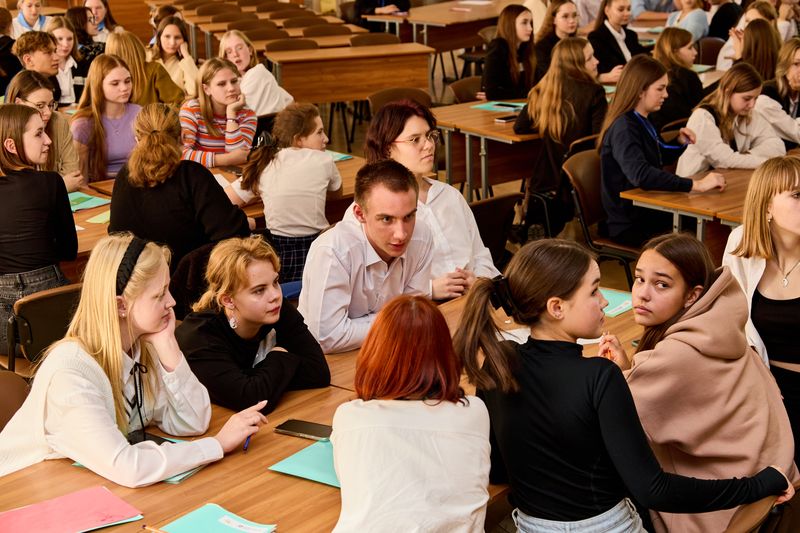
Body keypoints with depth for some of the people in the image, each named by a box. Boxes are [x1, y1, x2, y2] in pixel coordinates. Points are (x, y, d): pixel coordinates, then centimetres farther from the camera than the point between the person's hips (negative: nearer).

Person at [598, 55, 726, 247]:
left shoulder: (641, 122, 13)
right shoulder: (624, 129, -18)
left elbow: (660, 158, 31)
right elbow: (641, 175, -35)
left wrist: (680, 142, 9)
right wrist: (695, 185, -39)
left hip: (647, 213, 9)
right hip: (629, 226, -9)